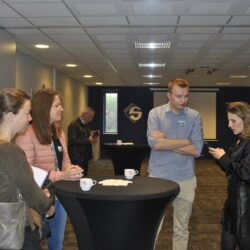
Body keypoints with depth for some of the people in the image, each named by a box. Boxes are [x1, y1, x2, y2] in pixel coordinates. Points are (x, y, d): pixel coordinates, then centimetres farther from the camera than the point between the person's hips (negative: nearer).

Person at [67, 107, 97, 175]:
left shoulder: (86, 125, 15)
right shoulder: (74, 125, -13)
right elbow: (73, 141, -21)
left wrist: (91, 139, 2)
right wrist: (88, 141, -23)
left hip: (85, 157, 9)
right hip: (77, 157, -9)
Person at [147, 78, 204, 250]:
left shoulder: (194, 116, -1)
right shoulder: (155, 113, -3)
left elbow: (196, 150, -11)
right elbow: (154, 144, -18)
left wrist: (165, 142, -12)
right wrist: (185, 141, -12)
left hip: (185, 179, 1)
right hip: (158, 177, -1)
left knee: (181, 228, 14)